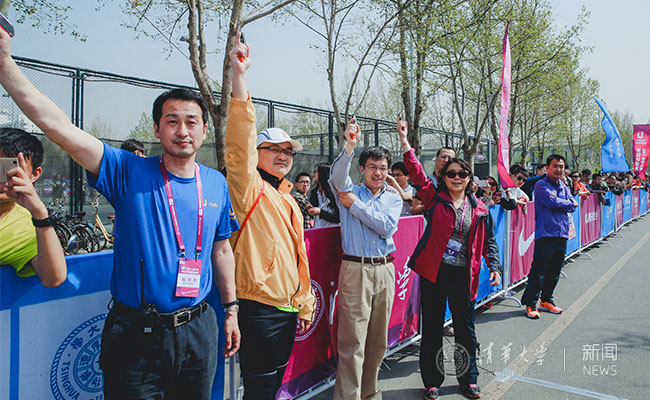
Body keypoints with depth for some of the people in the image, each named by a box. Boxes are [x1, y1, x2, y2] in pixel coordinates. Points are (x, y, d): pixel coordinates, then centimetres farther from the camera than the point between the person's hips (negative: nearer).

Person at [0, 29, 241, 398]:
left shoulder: (217, 184, 2)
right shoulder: (129, 173, -8)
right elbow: (57, 125, -17)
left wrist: (231, 310, 12)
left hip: (198, 329, 3)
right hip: (136, 335, -3)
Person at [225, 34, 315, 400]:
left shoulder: (289, 201, 15)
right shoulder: (249, 188, -7)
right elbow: (241, 139, -24)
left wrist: (305, 303, 20)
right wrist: (239, 76, -34)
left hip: (287, 310, 8)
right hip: (258, 309, -8)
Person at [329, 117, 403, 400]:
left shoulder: (393, 198, 11)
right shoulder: (350, 192, 4)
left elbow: (387, 227, -7)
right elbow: (337, 176, -19)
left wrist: (355, 205, -9)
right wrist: (349, 146, -33)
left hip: (385, 270, 4)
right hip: (355, 269, -4)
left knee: (378, 339, 13)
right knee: (352, 340, -5)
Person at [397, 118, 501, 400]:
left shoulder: (479, 208, 9)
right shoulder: (435, 197, 1)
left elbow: (488, 241, 14)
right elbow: (416, 173, -10)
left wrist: (495, 266, 2)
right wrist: (404, 140, -17)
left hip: (463, 275, 3)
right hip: (433, 271, -2)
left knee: (465, 328, 13)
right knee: (432, 327, 7)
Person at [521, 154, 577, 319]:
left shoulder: (564, 187, 19)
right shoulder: (541, 185, -3)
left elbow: (572, 207, 8)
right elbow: (553, 202, -17)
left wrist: (559, 204, -9)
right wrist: (570, 203, 0)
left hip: (562, 234, 7)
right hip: (545, 233, -7)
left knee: (554, 272, 12)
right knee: (539, 271, -8)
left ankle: (546, 301, 25)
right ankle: (530, 304, -1)